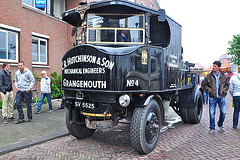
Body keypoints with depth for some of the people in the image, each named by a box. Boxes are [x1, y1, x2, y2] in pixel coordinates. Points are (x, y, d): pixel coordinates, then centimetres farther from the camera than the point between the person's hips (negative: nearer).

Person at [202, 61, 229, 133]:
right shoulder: (209, 76, -2)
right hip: (212, 97, -2)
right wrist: (209, 90, -8)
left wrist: (223, 91, 1)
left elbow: (227, 84, 15)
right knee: (212, 114, 1)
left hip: (221, 97, 2)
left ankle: (220, 125, 34)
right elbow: (204, 85, 3)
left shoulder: (224, 76, 3)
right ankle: (212, 128, 17)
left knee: (223, 112, 7)